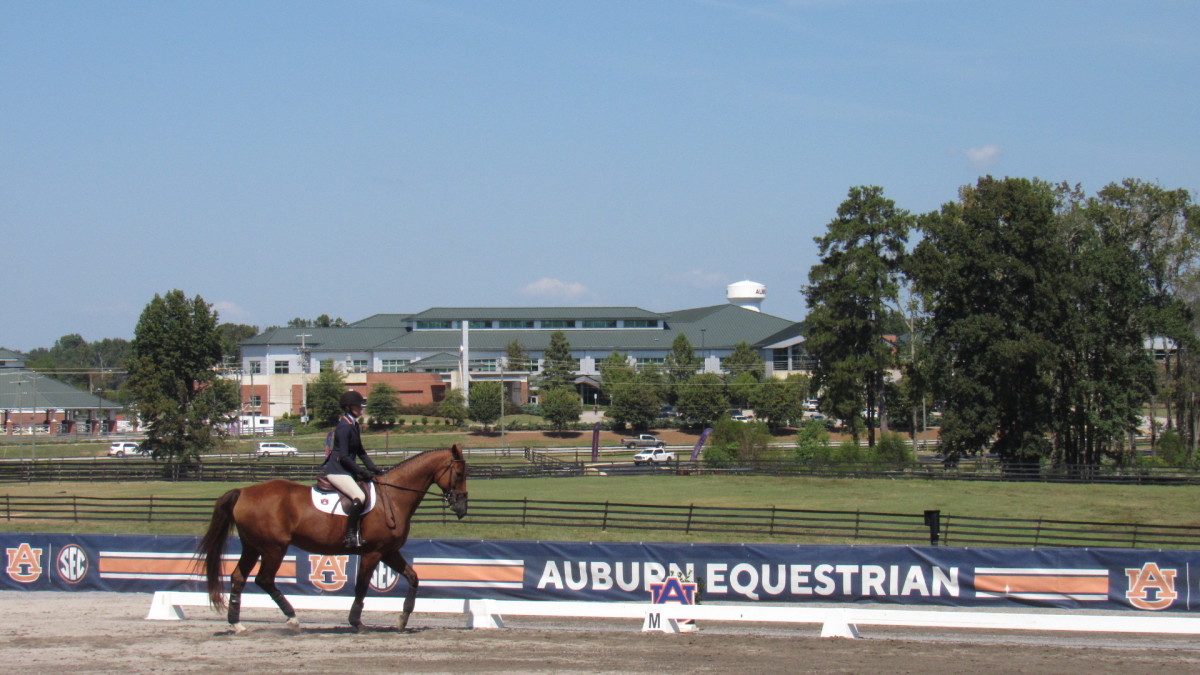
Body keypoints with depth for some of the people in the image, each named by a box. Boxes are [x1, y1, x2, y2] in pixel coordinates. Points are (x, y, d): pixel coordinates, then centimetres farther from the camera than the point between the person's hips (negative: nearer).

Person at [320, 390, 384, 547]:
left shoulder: (354, 425, 13)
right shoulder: (344, 426, -16)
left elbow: (360, 451, 19)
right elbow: (343, 456, -20)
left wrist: (372, 468, 9)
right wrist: (361, 471, -17)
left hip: (345, 469, 10)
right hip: (336, 470, -10)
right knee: (360, 497, -25)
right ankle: (350, 534, -20)